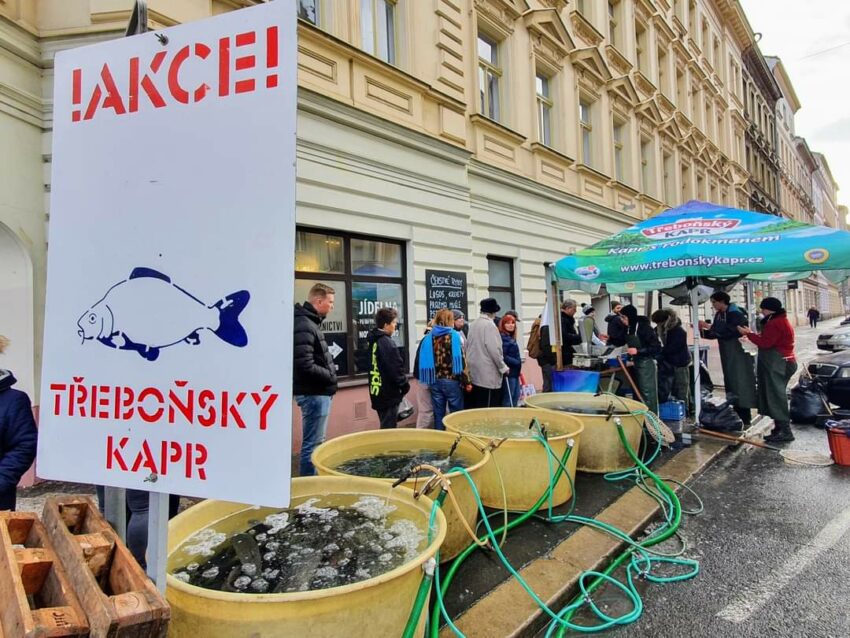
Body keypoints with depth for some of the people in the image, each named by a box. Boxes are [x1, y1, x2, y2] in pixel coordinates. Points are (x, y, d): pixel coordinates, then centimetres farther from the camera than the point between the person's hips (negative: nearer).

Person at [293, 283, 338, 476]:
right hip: (313, 393, -11)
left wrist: (329, 363, 5)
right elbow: (305, 367, -25)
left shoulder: (311, 322, 14)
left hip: (318, 392, 11)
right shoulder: (304, 326, -18)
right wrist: (330, 376, -12)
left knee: (315, 443, 18)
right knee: (312, 445, -2)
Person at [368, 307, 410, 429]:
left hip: (377, 393, 9)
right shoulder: (387, 343, -19)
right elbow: (396, 370, -21)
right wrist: (405, 386, -5)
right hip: (388, 394, -9)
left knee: (385, 428, 19)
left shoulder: (372, 340, 9)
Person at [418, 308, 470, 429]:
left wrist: (429, 379, 14)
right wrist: (466, 381, -4)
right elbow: (462, 360, -10)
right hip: (452, 380, -4)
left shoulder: (428, 338, 3)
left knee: (438, 414, 11)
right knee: (456, 414, 7)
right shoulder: (455, 336, -8)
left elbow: (424, 360, 5)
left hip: (435, 381, 4)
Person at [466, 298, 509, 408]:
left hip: (474, 372, 8)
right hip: (488, 374, -8)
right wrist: (503, 367, -6)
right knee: (488, 410, -3)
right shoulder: (490, 325, -13)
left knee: (474, 407, 10)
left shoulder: (473, 324, 11)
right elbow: (494, 349, -17)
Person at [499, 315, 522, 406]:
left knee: (516, 397, 16)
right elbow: (503, 356, -23)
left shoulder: (511, 337, 14)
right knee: (508, 399, -4)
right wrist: (517, 362, -17)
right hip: (509, 372, -10)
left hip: (514, 372, 10)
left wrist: (518, 362, 5)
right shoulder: (503, 337, -16)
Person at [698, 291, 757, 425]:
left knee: (740, 383, -5)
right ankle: (737, 414, 18)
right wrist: (702, 329, 0)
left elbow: (729, 331, -26)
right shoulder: (718, 315, 9)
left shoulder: (736, 314, -14)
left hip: (738, 354, -8)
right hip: (727, 356, 8)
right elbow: (714, 334, 13)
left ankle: (745, 418, 1)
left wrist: (711, 327, -24)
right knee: (731, 382, 10)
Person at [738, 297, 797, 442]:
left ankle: (784, 431, -4)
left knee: (776, 396, -8)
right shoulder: (780, 321, 18)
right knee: (776, 396, 13)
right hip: (778, 364, 11)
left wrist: (748, 334, -11)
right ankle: (780, 429, 18)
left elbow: (765, 342, -21)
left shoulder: (775, 323, -17)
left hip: (777, 365, -11)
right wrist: (751, 334, 7)